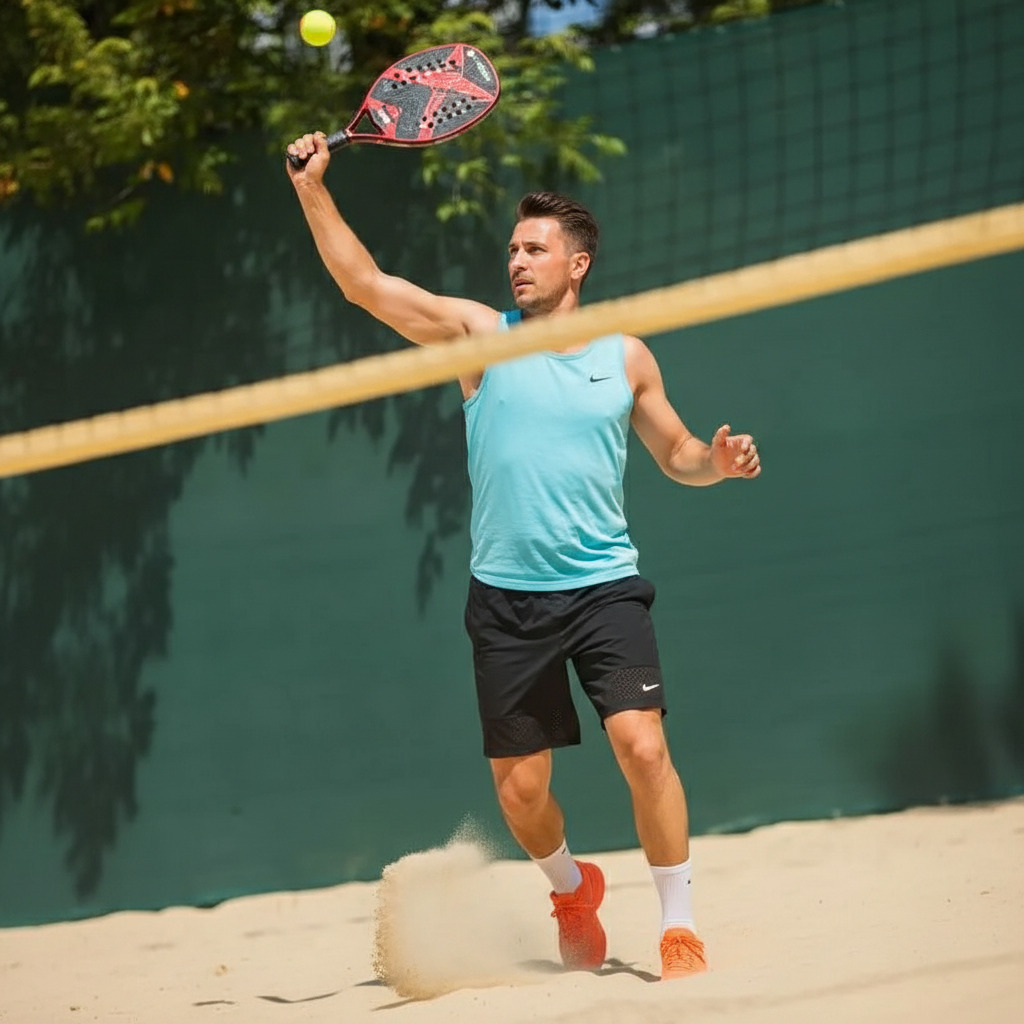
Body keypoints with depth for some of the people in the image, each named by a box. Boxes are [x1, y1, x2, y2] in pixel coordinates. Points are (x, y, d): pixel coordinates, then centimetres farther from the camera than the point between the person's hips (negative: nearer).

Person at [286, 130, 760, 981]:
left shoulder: (626, 356, 7)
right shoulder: (479, 333, 3)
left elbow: (675, 451, 18)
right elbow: (366, 284, -3)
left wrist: (717, 461, -4)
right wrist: (312, 187, -12)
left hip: (605, 585, -1)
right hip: (507, 595, 1)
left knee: (642, 745, -19)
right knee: (519, 786, 4)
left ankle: (679, 923, -5)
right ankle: (572, 887, 36)